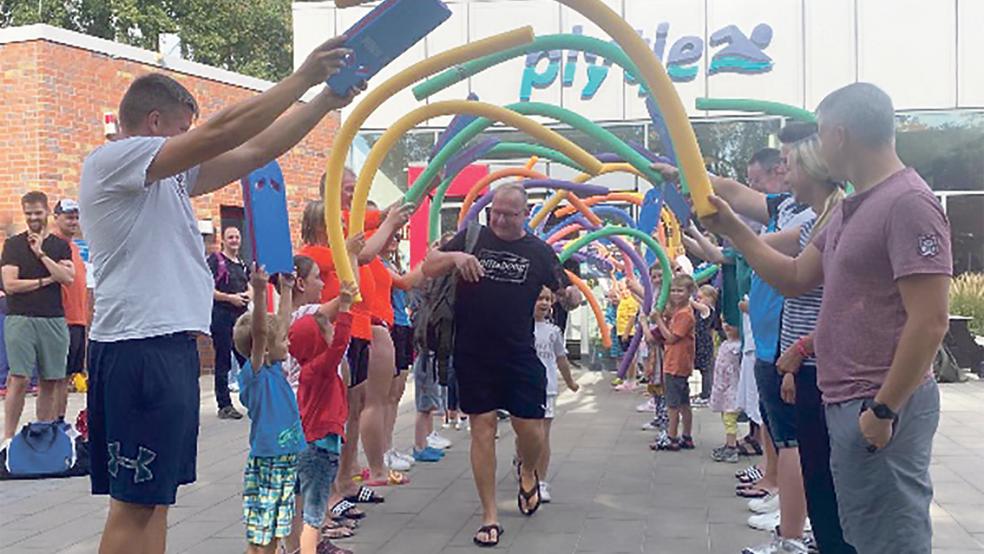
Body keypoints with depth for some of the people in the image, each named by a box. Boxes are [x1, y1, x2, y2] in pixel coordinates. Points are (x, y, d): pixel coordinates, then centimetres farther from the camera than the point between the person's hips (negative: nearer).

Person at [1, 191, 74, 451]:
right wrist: (46, 280, -3)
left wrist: (41, 254, -7)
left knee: (51, 381, 5)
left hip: (54, 320, 3)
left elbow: (68, 278, -5)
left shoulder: (60, 246, 11)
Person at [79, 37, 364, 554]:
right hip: (138, 350, -10)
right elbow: (221, 132, -17)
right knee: (133, 501, -6)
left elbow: (253, 152, 14)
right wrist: (304, 77, -12)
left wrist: (325, 101, 9)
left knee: (155, 495, 13)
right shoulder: (112, 159, -8)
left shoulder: (165, 175, 19)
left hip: (170, 345, 10)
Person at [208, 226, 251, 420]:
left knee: (248, 358, 8)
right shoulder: (215, 260, -3)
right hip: (222, 315, -6)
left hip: (242, 315, 6)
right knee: (223, 362, -1)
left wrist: (248, 294, -1)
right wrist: (230, 298, -17)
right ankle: (224, 406, 4)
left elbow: (250, 287, 22)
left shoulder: (242, 264, 17)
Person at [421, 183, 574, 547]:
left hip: (519, 356, 0)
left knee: (529, 425, -3)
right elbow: (428, 268, -1)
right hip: (473, 355, 0)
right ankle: (490, 518, 10)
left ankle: (528, 473, 35)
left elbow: (567, 296, 13)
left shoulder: (539, 252, 5)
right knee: (482, 426, 1)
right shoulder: (473, 238, 3)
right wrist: (455, 256, -21)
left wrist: (568, 295, -11)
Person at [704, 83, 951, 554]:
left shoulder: (909, 203, -17)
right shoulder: (851, 209, 14)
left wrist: (884, 409, -19)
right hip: (846, 403, 10)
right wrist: (732, 229, 14)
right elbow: (794, 279, 19)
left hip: (880, 409, -10)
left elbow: (930, 322, -21)